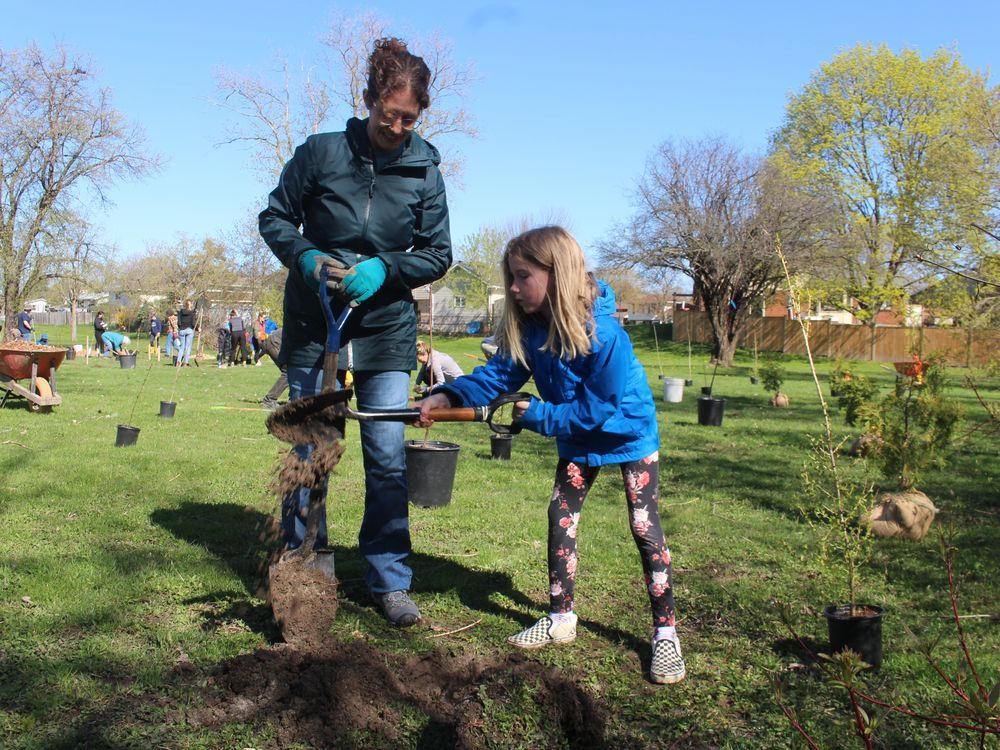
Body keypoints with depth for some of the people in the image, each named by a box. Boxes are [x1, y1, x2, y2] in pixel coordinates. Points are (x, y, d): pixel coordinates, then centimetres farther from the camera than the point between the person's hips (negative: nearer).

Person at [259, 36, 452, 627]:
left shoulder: (424, 172, -2)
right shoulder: (320, 153, -5)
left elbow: (437, 255, 2)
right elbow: (275, 218, 5)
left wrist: (384, 269, -15)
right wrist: (303, 256, -15)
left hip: (385, 330, 1)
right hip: (313, 326, 0)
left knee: (388, 458, 0)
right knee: (309, 453, 6)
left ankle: (391, 581, 13)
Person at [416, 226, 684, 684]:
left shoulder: (602, 333, -34)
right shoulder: (526, 327, -14)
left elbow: (597, 409, -29)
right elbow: (497, 375, -14)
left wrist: (537, 415, -25)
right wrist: (448, 397, -29)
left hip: (629, 431, -6)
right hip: (578, 439, 6)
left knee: (645, 529, -6)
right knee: (561, 519, 6)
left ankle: (665, 634, 4)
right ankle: (561, 619, 20)